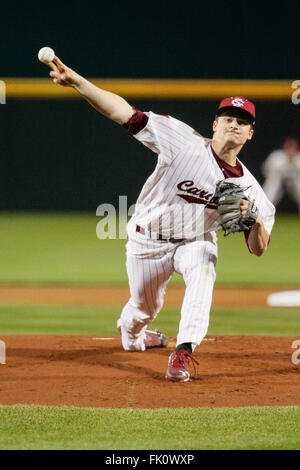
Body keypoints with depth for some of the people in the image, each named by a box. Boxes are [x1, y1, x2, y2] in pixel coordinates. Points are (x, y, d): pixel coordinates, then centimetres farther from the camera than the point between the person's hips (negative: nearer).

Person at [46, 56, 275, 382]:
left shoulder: (248, 186, -12)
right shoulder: (186, 143, -20)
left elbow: (258, 249, -8)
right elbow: (126, 113, -27)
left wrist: (257, 219, -32)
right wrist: (77, 82, -36)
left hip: (196, 242, 1)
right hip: (148, 242, -1)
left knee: (202, 272, -32)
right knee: (144, 309, 14)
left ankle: (183, 354, -34)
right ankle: (130, 334, 53)